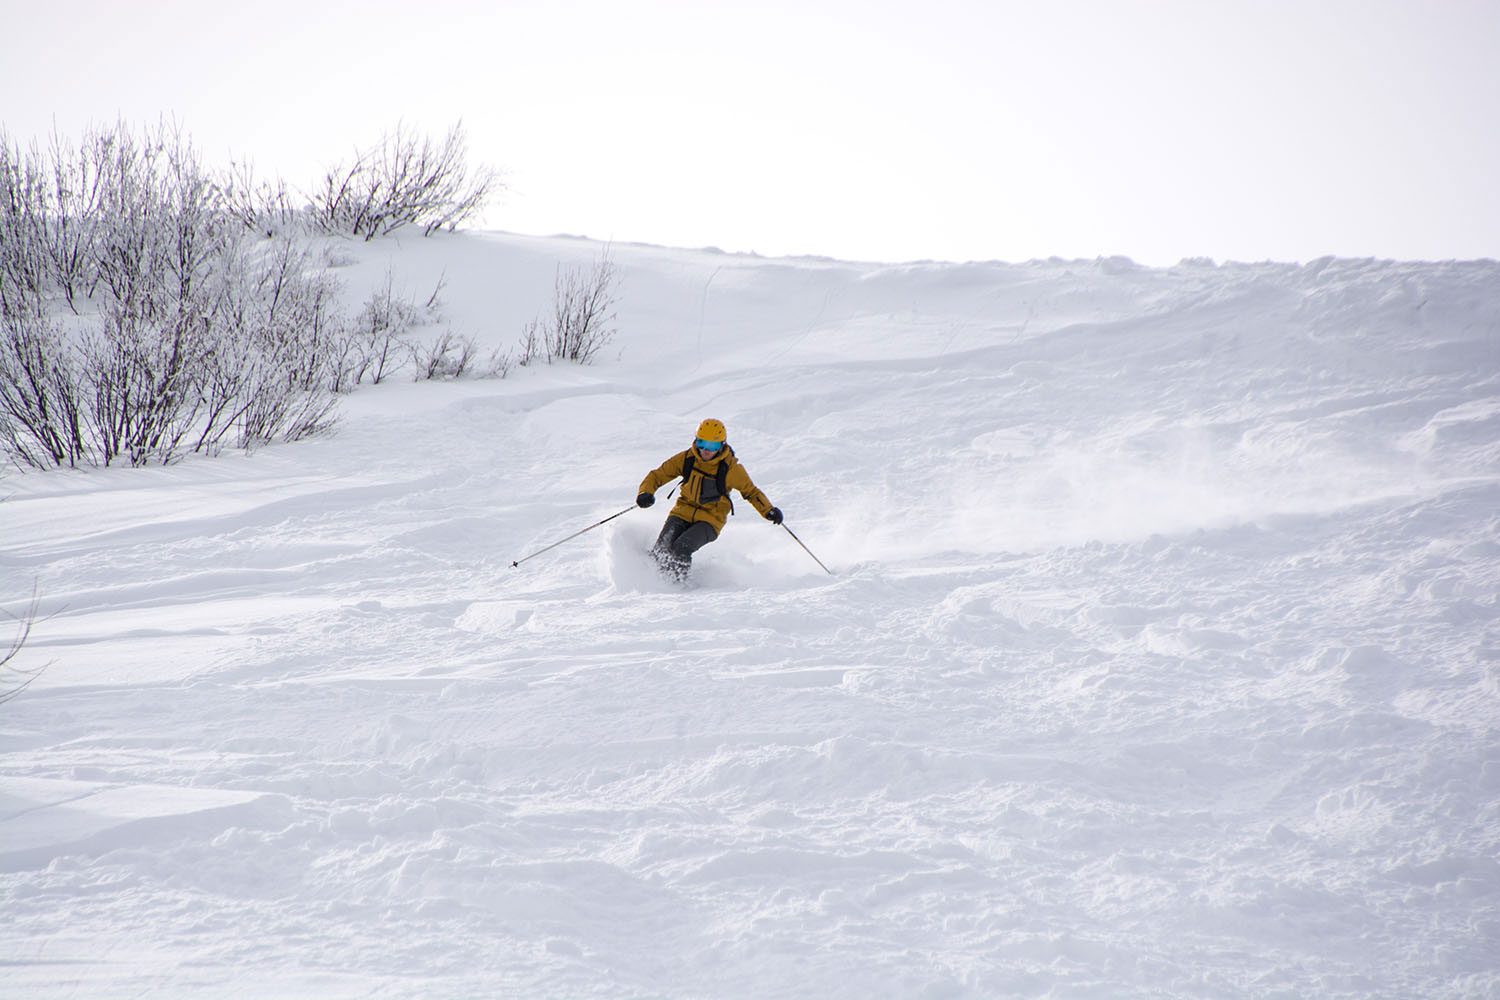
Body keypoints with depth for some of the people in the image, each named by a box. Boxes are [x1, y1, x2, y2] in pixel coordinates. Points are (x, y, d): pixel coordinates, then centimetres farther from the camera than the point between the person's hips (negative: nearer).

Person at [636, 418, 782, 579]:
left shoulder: (731, 468, -11)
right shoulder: (686, 459, -5)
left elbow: (751, 492, 3)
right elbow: (657, 476, 4)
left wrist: (768, 511, -13)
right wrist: (646, 493, -16)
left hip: (711, 519, -3)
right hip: (684, 512, 3)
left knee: (681, 548, -28)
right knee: (662, 550, -19)